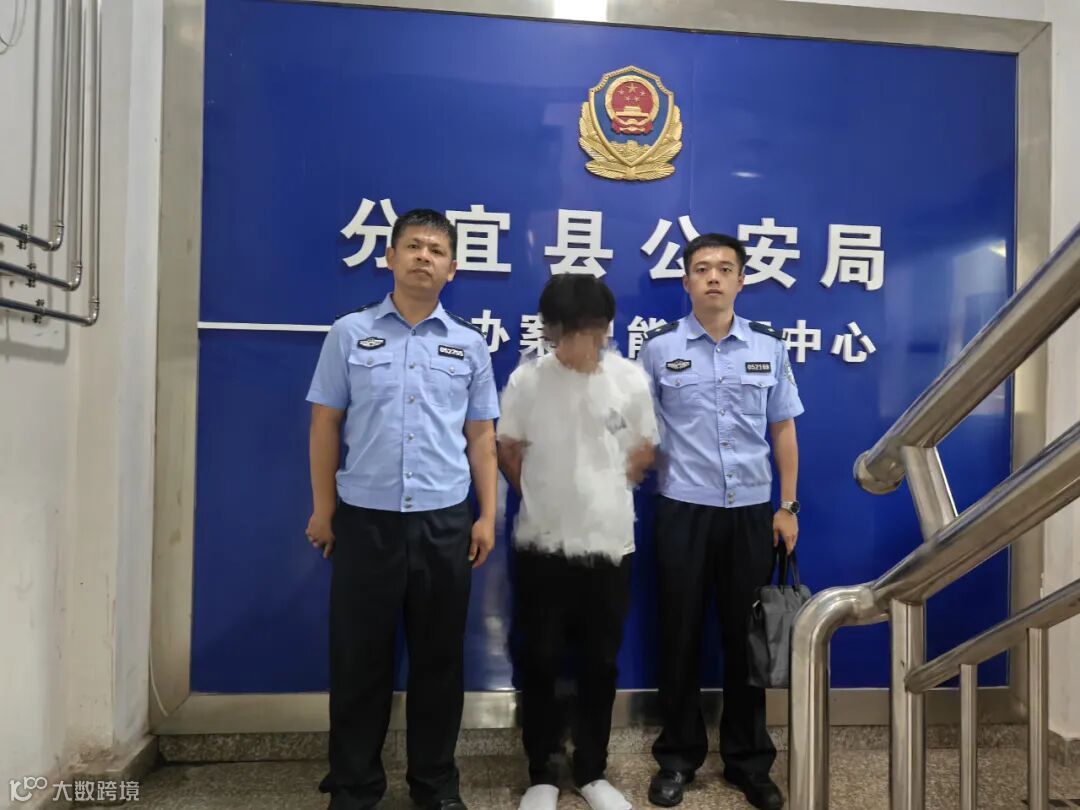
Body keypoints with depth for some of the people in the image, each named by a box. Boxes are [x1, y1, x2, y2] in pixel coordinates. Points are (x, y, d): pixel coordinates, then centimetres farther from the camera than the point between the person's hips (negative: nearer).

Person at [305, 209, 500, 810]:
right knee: (360, 657, 9)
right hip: (365, 518, -1)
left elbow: (481, 437, 7)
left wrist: (487, 516, 2)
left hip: (445, 521, 1)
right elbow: (325, 426, 4)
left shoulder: (470, 345, 7)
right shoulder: (349, 333, 3)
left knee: (439, 658, 11)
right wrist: (323, 511, 1)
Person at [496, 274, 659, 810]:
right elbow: (506, 449, 4)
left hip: (609, 543, 1)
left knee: (599, 663, 12)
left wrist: (607, 492, 8)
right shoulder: (527, 379, -8)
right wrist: (541, 496, 8)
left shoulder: (631, 380, -4)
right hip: (542, 544, -1)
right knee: (539, 662, 8)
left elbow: (644, 449, 9)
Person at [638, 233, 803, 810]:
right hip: (683, 511, -1)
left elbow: (783, 431, 9)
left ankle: (749, 761, 28)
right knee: (680, 636, 8)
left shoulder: (769, 347, 5)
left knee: (747, 637, 11)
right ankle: (678, 757, 26)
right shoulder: (659, 347, 0)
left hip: (751, 512, 2)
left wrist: (788, 507, 6)